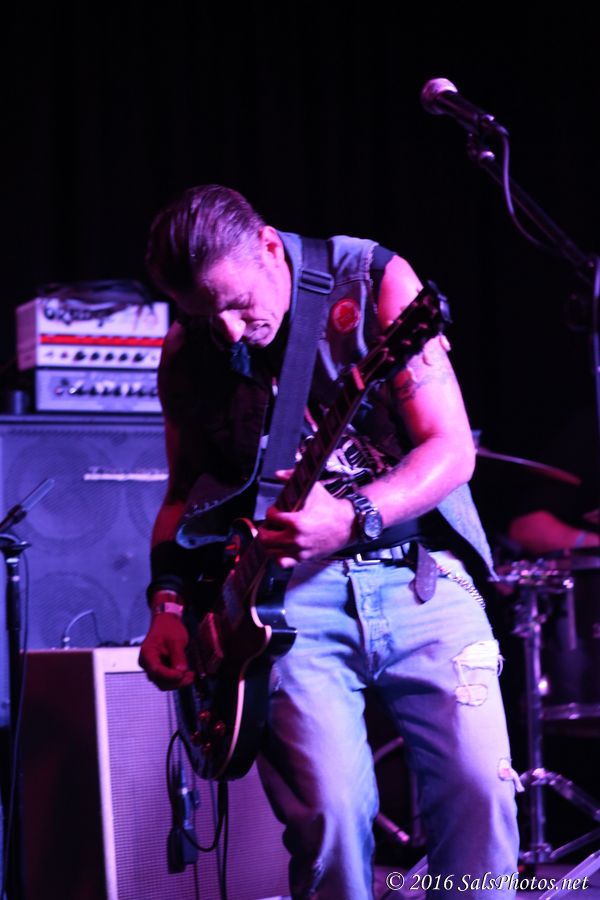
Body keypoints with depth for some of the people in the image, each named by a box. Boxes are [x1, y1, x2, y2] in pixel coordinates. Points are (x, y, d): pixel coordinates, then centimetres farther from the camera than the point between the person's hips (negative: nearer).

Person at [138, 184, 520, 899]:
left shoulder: (375, 281, -4)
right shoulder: (187, 355, 6)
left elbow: (452, 450, -8)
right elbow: (186, 491, 19)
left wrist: (351, 516, -24)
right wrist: (168, 605, 3)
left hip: (420, 574, -1)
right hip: (291, 591, 1)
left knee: (480, 793, -13)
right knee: (330, 812, -16)